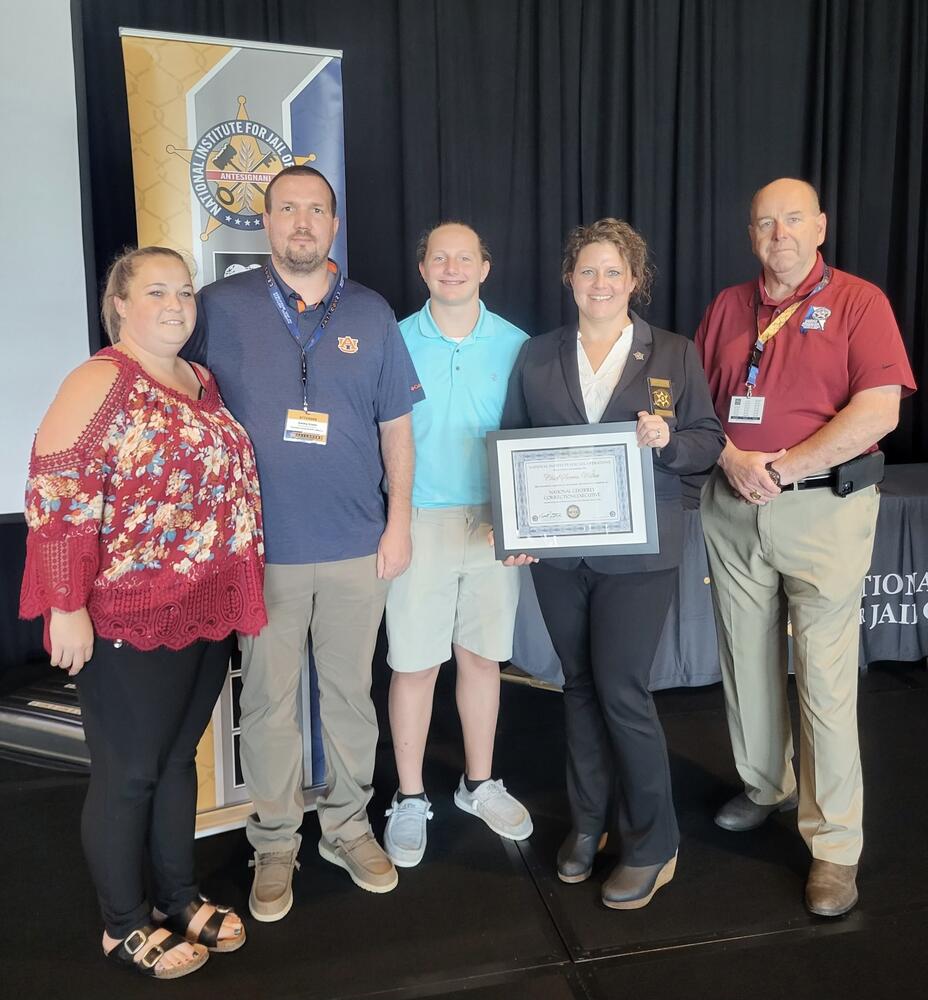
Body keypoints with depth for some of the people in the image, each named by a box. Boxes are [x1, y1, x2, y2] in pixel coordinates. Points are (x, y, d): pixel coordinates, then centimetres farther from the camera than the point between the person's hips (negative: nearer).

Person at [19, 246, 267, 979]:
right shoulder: (101, 380, -13)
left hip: (207, 610, 7)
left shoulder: (203, 382, 11)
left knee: (179, 758, 18)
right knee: (129, 773, 8)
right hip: (129, 617, -7)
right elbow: (56, 495, -19)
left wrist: (239, 592, 15)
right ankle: (124, 925, 27)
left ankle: (180, 899, 35)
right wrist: (67, 607, -21)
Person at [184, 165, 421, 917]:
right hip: (262, 546, -1)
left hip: (357, 546, 2)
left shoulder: (371, 313, 5)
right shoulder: (221, 307, -1)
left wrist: (399, 522, 2)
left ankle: (348, 827, 32)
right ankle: (274, 844, 27)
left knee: (350, 692, 13)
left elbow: (396, 425, 7)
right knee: (269, 701, 8)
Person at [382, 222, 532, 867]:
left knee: (482, 656, 12)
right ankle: (410, 800, 21)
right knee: (414, 664, 3)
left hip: (495, 521, 2)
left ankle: (479, 784, 31)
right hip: (419, 520, -2)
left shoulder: (514, 345, 5)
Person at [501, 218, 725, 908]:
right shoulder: (537, 356, 9)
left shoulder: (674, 355, 4)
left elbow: (709, 442, 4)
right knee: (580, 685, 12)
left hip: (638, 551, -3)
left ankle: (653, 847, 15)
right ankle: (588, 823, 31)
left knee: (622, 691, -5)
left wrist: (668, 439, -18)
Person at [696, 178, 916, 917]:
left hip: (823, 506, -4)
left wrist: (783, 466, -16)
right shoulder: (727, 307, 11)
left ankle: (835, 848, 11)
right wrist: (731, 459, -10)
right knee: (747, 662, 13)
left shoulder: (858, 301, -2)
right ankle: (766, 786, 34)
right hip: (732, 509, 4)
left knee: (825, 680, -2)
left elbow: (880, 411, -12)